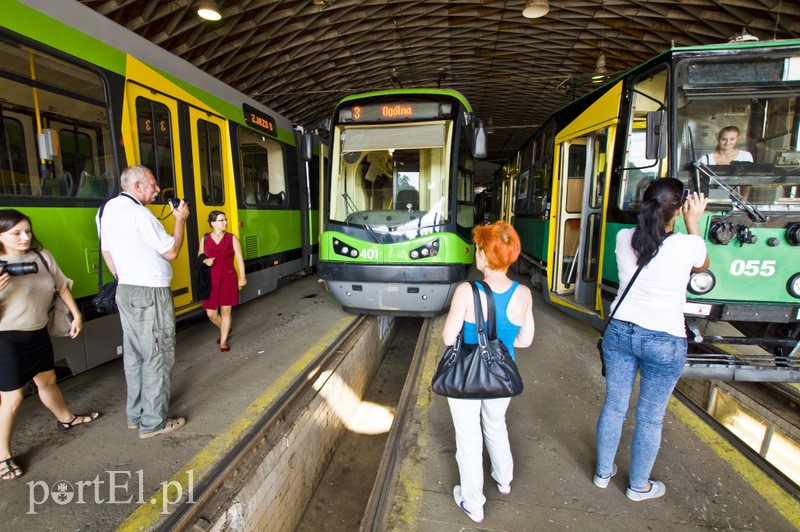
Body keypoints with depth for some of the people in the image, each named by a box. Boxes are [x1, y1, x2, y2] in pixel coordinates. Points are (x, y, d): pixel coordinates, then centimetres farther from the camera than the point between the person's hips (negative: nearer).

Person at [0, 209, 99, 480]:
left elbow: (62, 285, 9)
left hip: (38, 333, 5)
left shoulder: (42, 255, -3)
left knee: (48, 380, 24)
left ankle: (66, 418, 46)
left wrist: (76, 315, 10)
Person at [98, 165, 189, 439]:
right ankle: (153, 422, 11)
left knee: (134, 355, 17)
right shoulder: (139, 214, -18)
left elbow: (106, 251, 18)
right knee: (157, 357, 1)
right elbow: (171, 252, -13)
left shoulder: (107, 209, 11)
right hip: (151, 294, -9)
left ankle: (135, 415, 29)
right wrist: (180, 219, -3)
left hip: (125, 292, 9)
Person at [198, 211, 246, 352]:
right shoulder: (205, 239, 4)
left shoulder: (232, 238, 0)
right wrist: (205, 261, -9)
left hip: (228, 278, -2)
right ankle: (224, 330, 36)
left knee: (226, 310, 1)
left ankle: (223, 341, 16)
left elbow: (239, 258, -2)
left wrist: (242, 277, -9)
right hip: (211, 279, 2)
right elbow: (200, 256, 15)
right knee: (211, 313, 5)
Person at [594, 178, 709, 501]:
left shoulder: (624, 238, -7)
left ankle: (603, 472, 37)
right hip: (664, 343, -3)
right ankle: (638, 486, 35)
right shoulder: (688, 245, -15)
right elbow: (702, 267, 9)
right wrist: (693, 222, 12)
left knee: (614, 406, 17)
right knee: (650, 418, 15)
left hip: (619, 332, 3)